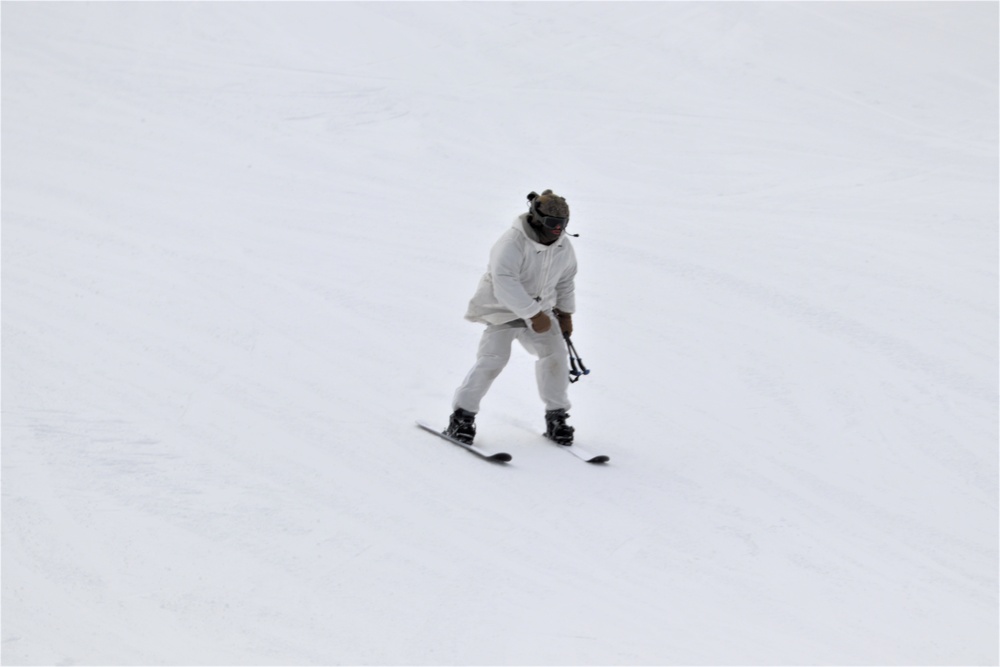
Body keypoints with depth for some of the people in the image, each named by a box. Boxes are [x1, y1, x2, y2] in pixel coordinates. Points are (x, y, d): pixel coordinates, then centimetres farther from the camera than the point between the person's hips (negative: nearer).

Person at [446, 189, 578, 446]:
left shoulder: (563, 247, -1)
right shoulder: (513, 242, -25)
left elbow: (566, 280, 17)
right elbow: (505, 284, -34)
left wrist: (565, 313, 18)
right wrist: (534, 314, -35)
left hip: (540, 311, 6)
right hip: (503, 310, -6)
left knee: (555, 353, -10)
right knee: (492, 359, -18)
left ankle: (556, 417, 4)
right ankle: (462, 415, -8)